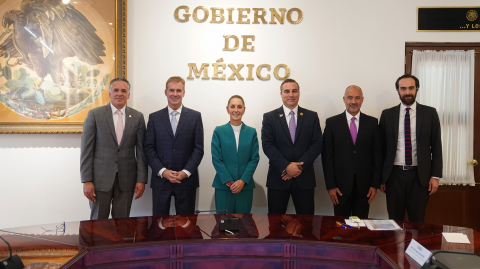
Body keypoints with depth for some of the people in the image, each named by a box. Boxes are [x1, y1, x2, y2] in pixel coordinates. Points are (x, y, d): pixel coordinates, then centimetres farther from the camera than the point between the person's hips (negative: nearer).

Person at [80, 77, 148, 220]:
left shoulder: (137, 117, 3)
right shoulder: (95, 114, -1)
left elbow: (141, 150, 3)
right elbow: (86, 149, -2)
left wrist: (141, 179, -1)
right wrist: (86, 180, -7)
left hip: (127, 179, 1)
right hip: (101, 177, -1)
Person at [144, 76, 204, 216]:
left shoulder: (195, 116, 3)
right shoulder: (154, 117, 5)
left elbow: (198, 148, 0)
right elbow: (149, 148, 2)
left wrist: (185, 172, -10)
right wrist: (163, 171, -10)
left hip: (186, 180, 0)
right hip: (160, 179, 1)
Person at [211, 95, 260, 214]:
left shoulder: (252, 132, 6)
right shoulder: (219, 131, 2)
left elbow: (254, 159, 2)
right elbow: (216, 159, -2)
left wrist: (243, 180, -9)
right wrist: (229, 182, -10)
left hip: (245, 185, 1)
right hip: (223, 186, -1)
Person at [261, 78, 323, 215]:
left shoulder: (312, 117, 7)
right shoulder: (269, 117, 4)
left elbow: (317, 145, 0)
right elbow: (267, 145, -5)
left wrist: (300, 166, -12)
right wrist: (286, 166, -15)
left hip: (304, 178, 1)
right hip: (278, 178, -1)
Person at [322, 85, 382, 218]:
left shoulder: (372, 123, 5)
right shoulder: (332, 123, 0)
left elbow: (377, 154, 5)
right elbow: (327, 156, -2)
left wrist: (375, 184, 0)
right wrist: (330, 185, -6)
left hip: (364, 186, 1)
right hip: (341, 185, -1)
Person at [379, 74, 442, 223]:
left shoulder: (430, 113, 3)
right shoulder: (387, 115, 4)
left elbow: (436, 146, 3)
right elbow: (382, 147, 5)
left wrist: (435, 176, -3)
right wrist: (381, 177, 2)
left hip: (420, 176, 0)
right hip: (394, 175, 1)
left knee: (417, 221, 8)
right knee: (394, 221, 9)